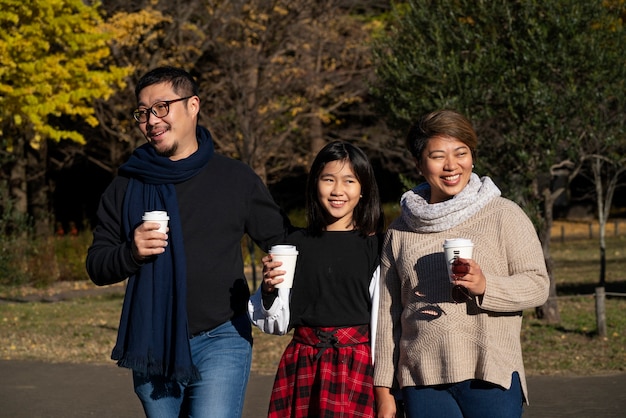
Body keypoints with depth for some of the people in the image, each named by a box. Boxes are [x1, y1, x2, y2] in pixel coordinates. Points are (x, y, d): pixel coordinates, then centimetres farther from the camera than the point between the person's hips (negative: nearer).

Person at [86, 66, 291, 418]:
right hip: (152, 346, 3)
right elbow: (97, 266, 7)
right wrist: (131, 252, -14)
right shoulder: (127, 187, 8)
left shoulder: (236, 178, 4)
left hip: (220, 340, -3)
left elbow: (282, 243, 12)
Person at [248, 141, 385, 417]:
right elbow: (279, 323, 11)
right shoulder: (297, 244, 8)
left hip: (356, 362, -3)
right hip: (302, 363, 3)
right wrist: (269, 290, -8)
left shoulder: (374, 246, 0)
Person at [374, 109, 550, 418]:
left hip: (491, 377, -2)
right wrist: (383, 389, 12)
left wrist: (485, 287, -19)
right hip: (422, 381, 3)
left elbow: (537, 284, 0)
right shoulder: (400, 231, 12)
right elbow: (387, 314, 14)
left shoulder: (504, 215, 4)